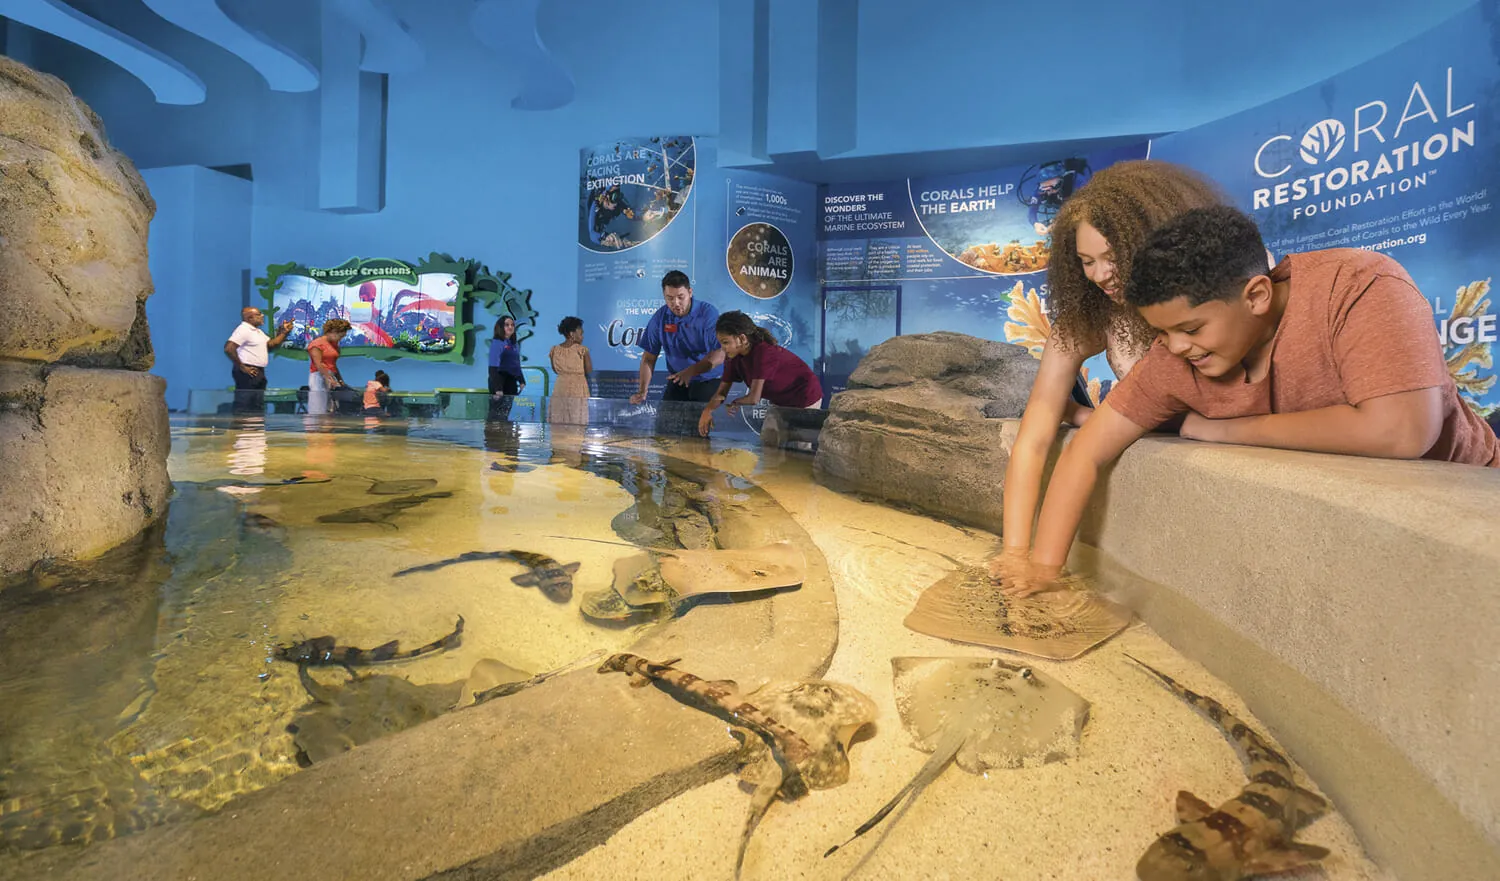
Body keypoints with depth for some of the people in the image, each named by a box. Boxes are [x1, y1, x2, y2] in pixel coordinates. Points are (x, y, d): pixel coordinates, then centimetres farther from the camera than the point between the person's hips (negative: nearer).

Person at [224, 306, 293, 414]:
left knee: (257, 408, 15)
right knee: (243, 408, -10)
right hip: (248, 373, -10)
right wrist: (242, 367, -19)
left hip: (259, 372, 10)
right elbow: (229, 349, -21)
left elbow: (271, 344, 16)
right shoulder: (244, 330, -13)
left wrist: (284, 332, 6)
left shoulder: (258, 331, 18)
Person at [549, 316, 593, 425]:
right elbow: (589, 371, -4)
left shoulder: (554, 350, 2)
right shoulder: (582, 350, -10)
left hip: (560, 392, 4)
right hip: (577, 392, -4)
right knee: (576, 425, -1)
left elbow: (556, 370, 13)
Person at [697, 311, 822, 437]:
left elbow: (754, 398, -34)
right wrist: (707, 410, -26)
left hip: (805, 398, -8)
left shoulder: (763, 353, -32)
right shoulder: (735, 356, -7)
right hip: (781, 401, 8)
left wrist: (735, 403, -14)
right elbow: (722, 391, -6)